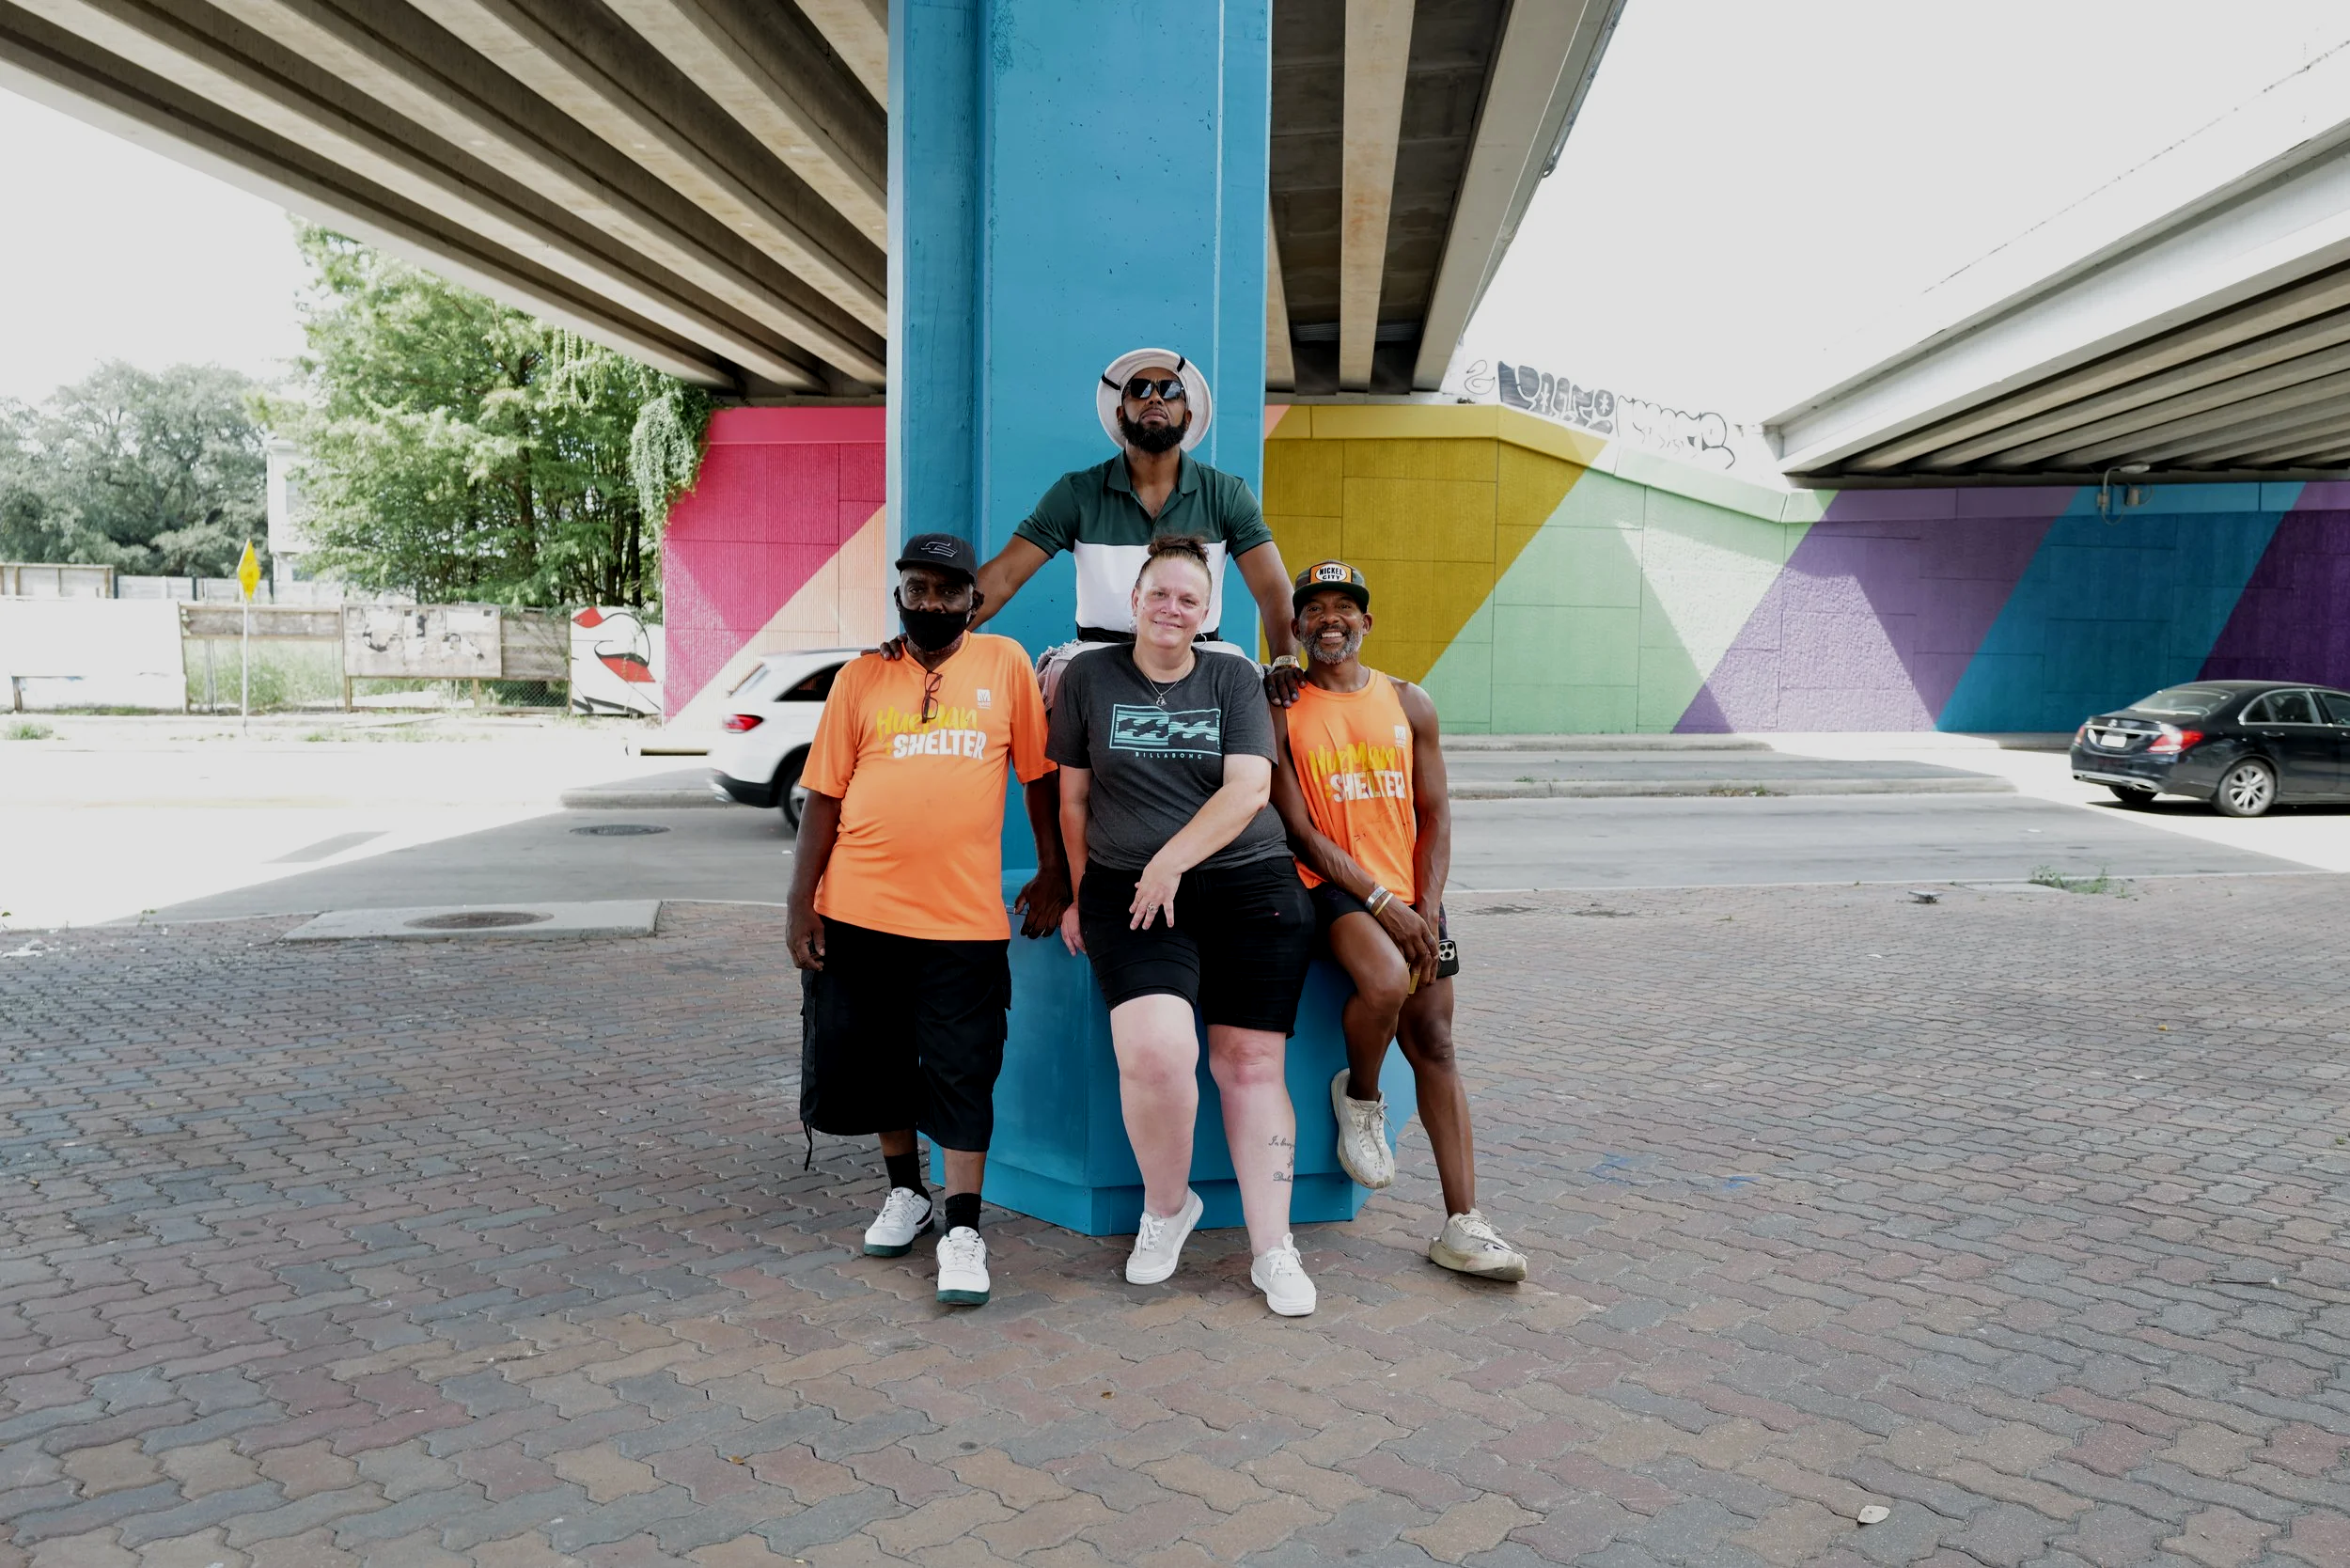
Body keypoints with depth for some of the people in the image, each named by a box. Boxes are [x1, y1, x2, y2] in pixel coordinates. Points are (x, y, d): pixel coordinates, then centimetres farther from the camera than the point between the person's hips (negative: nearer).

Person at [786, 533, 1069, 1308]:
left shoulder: (1004, 664, 3)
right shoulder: (862, 677, 5)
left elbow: (1039, 773, 7)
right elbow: (824, 799, 4)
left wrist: (1053, 870, 6)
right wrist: (801, 905, -1)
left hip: (965, 917, -2)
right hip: (859, 912, 2)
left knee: (962, 1072, 0)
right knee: (872, 1062, 13)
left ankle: (962, 1229, 10)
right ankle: (905, 1191, 34)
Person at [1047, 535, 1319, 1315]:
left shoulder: (1234, 679, 8)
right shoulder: (1090, 676, 9)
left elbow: (1247, 789, -3)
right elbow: (1074, 797, 12)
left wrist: (1171, 861, -12)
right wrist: (1080, 895, 10)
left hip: (1250, 891, 1)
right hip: (1127, 894, -1)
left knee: (1250, 1063, -2)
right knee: (1156, 1052, -22)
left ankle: (1272, 1250, 9)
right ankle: (1165, 1207, 5)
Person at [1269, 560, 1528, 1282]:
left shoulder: (1409, 703, 11)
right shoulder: (1281, 710, 0)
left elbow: (1435, 815, 9)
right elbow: (1299, 829, -7)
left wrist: (1426, 910, -5)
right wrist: (1382, 904, -14)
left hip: (1409, 895, 4)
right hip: (1330, 888, -4)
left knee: (1434, 1043, -3)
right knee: (1386, 981, -32)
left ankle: (1462, 1225, 1)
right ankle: (1358, 1095, 1)